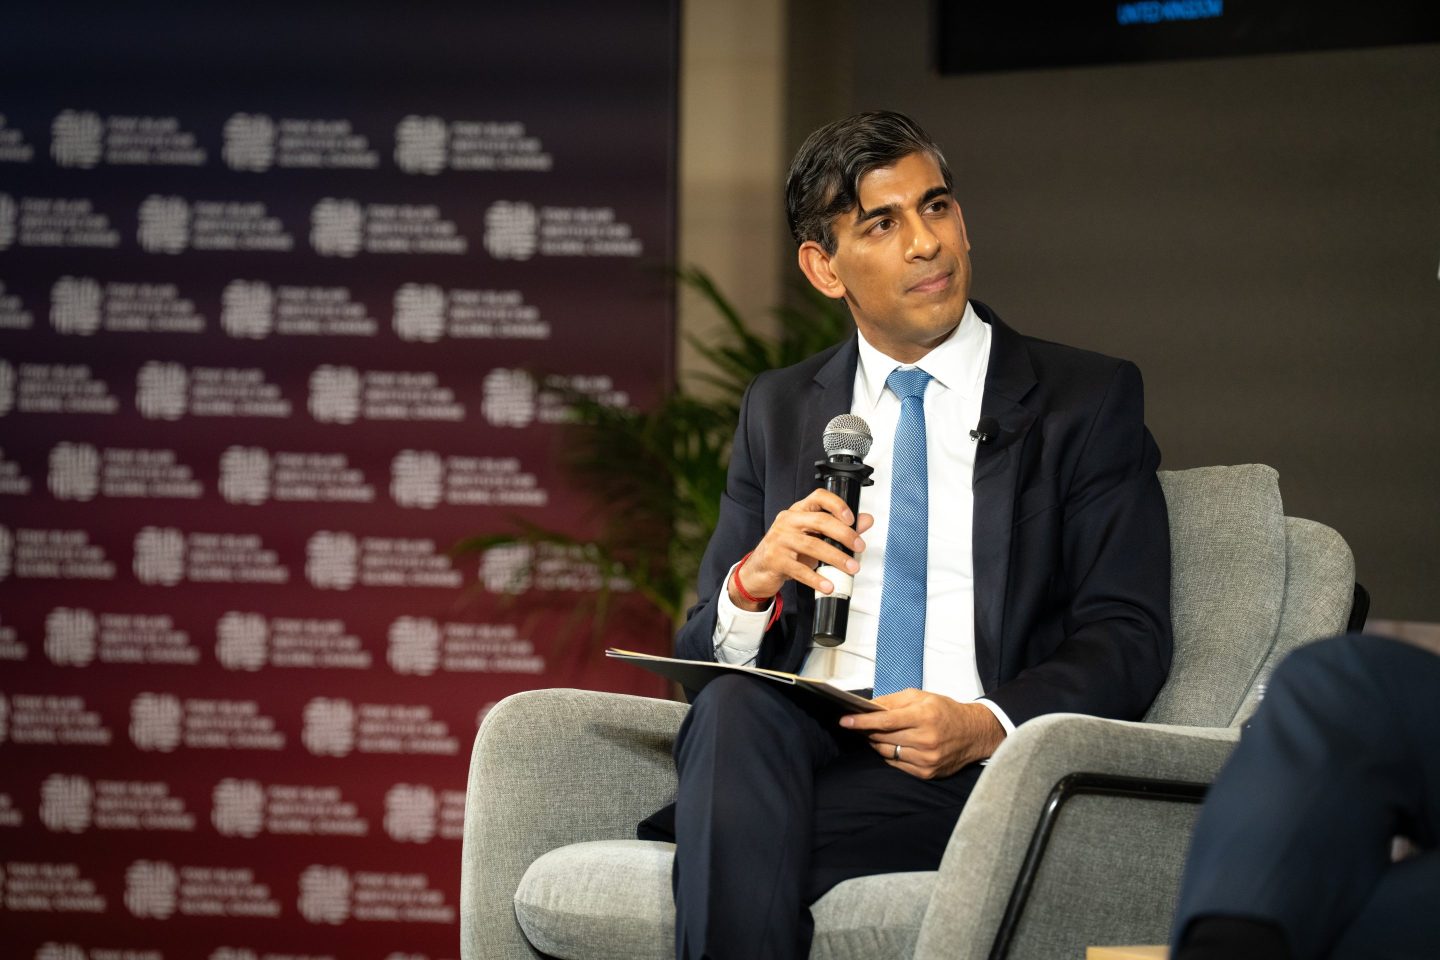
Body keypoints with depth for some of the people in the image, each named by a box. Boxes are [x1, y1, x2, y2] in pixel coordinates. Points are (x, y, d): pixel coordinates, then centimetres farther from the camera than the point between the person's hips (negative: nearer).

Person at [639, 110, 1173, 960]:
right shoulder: (779, 411, 21)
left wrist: (986, 725, -20)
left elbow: (1127, 640, 1)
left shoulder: (1087, 401, 10)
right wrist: (752, 584, -9)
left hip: (974, 777, -4)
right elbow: (703, 649, 17)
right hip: (787, 751, 4)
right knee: (733, 709, -34)